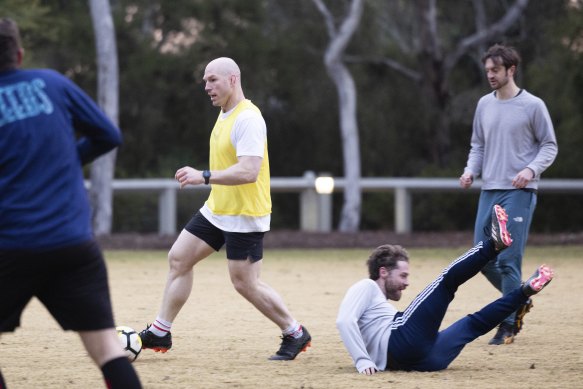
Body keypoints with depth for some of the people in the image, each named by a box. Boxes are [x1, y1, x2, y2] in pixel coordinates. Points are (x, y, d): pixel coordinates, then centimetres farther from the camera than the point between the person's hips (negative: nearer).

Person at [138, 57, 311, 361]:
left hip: (244, 217, -10)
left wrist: (205, 176, -37)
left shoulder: (248, 119, -21)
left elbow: (248, 171, -31)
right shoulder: (225, 114, 10)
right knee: (178, 258, 8)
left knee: (245, 284, -5)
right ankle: (160, 333, 15)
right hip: (216, 210, 10)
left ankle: (295, 334, 12)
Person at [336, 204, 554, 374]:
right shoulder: (366, 288, 11)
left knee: (474, 323, 23)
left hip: (422, 361, 9)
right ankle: (495, 244, -19)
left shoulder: (381, 303, 40)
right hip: (401, 344, -9)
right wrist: (362, 360, -20)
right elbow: (345, 321, -7)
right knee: (447, 281, -10)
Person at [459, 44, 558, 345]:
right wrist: (471, 170, 2)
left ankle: (508, 325, -2)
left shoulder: (532, 106, -4)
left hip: (519, 193, -6)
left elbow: (549, 146, 0)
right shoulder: (484, 105, 12)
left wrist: (532, 169, -17)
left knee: (508, 258, -10)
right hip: (489, 191, 6)